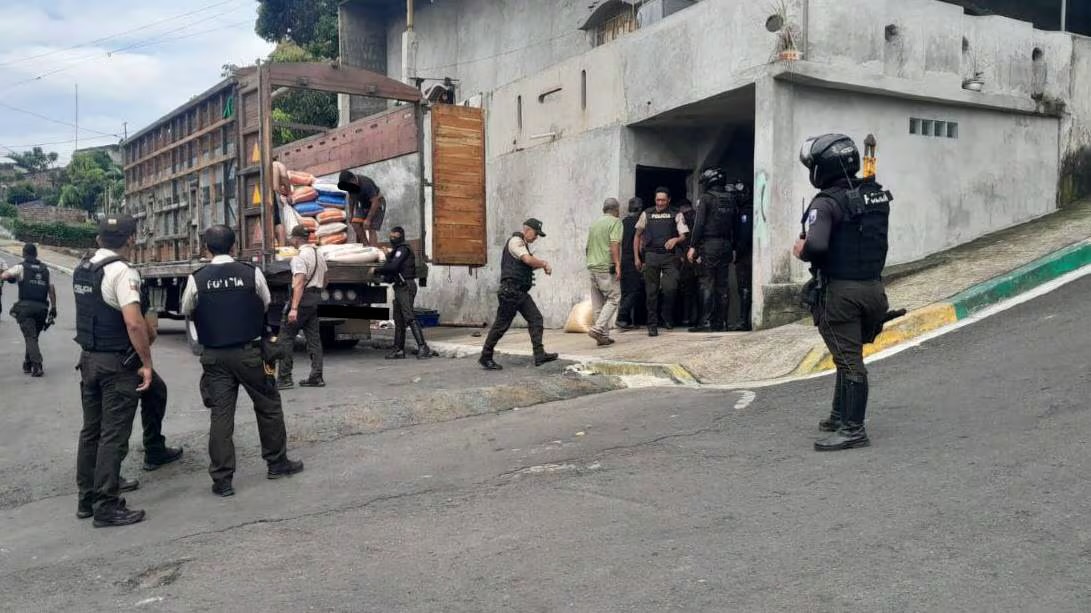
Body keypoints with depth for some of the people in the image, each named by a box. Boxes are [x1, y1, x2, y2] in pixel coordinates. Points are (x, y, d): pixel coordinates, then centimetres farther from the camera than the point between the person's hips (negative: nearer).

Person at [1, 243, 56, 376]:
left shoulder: (21, 267, 2)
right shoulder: (45, 269, 15)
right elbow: (52, 289, 12)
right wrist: (53, 308, 15)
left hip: (25, 307, -4)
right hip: (41, 308, 4)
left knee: (30, 337, -7)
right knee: (33, 337, 17)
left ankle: (37, 365, -20)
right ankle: (27, 365, 25)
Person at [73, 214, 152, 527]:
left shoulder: (81, 269, 8)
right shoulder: (121, 272, -19)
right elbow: (134, 323, -26)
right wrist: (147, 362, -19)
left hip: (88, 358, 9)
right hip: (116, 363, -8)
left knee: (90, 430, 16)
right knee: (113, 436, -2)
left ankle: (87, 499, 25)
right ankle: (106, 507, 3)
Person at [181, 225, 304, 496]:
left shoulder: (196, 279, -5)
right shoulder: (252, 273, -7)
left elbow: (186, 311, 10)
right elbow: (266, 305, 6)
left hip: (214, 355, 1)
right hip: (249, 352, -1)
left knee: (220, 414, 4)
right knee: (269, 406, 14)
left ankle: (222, 480, 5)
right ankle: (277, 463, 24)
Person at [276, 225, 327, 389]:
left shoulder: (300, 257, -14)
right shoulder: (318, 254, 15)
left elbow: (299, 283, -22)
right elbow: (324, 281, 21)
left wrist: (294, 308, -26)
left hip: (302, 298, -9)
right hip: (315, 298, 9)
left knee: (286, 337, -3)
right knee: (313, 337, 9)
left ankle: (284, 378, -4)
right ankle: (316, 377, 9)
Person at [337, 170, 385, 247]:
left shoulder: (365, 184, -34)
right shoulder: (349, 184, -12)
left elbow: (375, 202, -32)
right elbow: (351, 197, 8)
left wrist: (368, 219, -30)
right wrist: (351, 213, 6)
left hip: (376, 203, -7)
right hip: (364, 204, 7)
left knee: (371, 229, -17)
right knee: (356, 224, -8)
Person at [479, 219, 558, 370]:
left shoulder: (523, 244, 23)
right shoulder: (516, 241, -9)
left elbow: (527, 265, 24)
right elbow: (528, 260, -22)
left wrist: (542, 264, 6)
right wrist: (544, 263, -6)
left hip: (521, 292, 10)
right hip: (511, 290, -10)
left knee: (536, 319, -1)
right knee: (502, 324, -4)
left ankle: (539, 355, -7)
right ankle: (485, 357, 6)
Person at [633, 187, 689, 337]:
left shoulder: (676, 215, 8)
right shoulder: (646, 214, 11)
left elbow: (684, 236, 3)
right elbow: (637, 236, 16)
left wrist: (675, 239, -19)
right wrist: (636, 257, 11)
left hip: (669, 256, -1)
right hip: (651, 256, 1)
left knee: (670, 287, -16)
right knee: (651, 291, 1)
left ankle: (667, 317, 9)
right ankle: (652, 325, 9)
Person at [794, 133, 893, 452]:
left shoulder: (828, 202, -16)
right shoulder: (877, 194, 8)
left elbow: (816, 244, -30)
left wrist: (802, 251, -10)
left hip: (840, 291, -7)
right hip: (873, 287, 7)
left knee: (848, 360, -2)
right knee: (850, 356, 19)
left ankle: (853, 428, 1)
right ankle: (841, 416, 31)